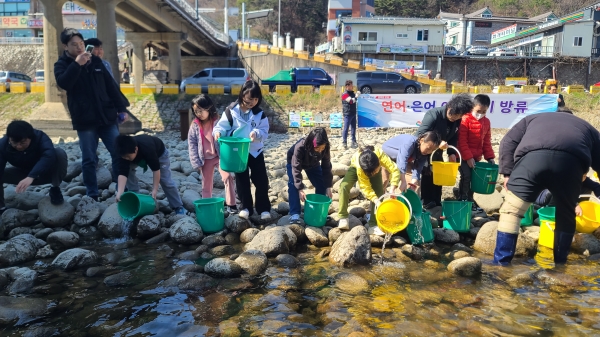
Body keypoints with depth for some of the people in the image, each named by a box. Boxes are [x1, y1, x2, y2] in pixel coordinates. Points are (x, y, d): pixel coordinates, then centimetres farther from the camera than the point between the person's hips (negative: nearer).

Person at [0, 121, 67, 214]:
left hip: (46, 172, -3)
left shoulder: (40, 137, -29)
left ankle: (55, 190, -15)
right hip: (23, 174, 3)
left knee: (59, 153, -31)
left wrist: (31, 176, -59)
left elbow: (49, 156, -48)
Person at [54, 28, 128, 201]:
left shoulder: (96, 61, 10)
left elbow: (111, 86, 12)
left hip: (107, 117, 3)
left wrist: (121, 108, 7)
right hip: (84, 121, -3)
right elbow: (63, 83, -20)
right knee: (89, 160, 2)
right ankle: (92, 196, 14)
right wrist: (77, 64, -26)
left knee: (119, 154, 3)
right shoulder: (62, 65, 1)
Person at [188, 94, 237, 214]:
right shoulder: (195, 125, -3)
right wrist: (196, 163, -5)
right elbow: (192, 145, -1)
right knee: (206, 184, 11)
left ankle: (231, 204, -6)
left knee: (228, 177, -16)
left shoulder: (218, 121, -8)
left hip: (220, 156, -2)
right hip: (205, 159, 2)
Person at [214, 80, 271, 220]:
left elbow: (265, 132, -5)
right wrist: (218, 132, -31)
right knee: (242, 180, 9)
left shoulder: (260, 114, -3)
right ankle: (246, 207, 22)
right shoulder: (231, 111, -9)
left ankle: (264, 208, 16)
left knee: (261, 180, 4)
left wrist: (257, 133, -25)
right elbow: (222, 126, -9)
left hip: (255, 151, 1)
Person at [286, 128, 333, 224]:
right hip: (294, 162, -4)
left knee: (322, 184, -4)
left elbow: (327, 167, -19)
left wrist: (328, 187, -21)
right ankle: (294, 214, -18)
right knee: (293, 185, -22)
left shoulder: (324, 149, -31)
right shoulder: (300, 147, -44)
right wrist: (300, 189, -46)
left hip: (313, 164, 4)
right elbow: (296, 168, -41)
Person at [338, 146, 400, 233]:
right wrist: (377, 201, -46)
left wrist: (393, 189, -56)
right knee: (344, 186, -27)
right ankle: (343, 218, -19)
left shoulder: (380, 154, -44)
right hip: (355, 166, -2)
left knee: (379, 193, -16)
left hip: (373, 167, 2)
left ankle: (374, 224, -8)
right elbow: (366, 188, -36)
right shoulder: (359, 168, -43)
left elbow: (395, 170, -46)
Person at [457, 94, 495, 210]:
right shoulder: (466, 119, -14)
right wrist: (468, 157, -19)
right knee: (466, 177, -9)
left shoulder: (486, 122, 6)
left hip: (476, 157, 6)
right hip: (464, 157, -6)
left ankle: (470, 200, 23)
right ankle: (462, 200, 2)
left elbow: (487, 142, 12)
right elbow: (462, 141, -16)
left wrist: (490, 157, 5)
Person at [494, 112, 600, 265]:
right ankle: (559, 263, 34)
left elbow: (508, 142, 24)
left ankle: (501, 263, 10)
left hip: (532, 156, -1)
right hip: (571, 161, 1)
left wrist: (507, 173, 20)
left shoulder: (533, 118, 41)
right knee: (566, 215, 22)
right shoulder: (587, 127, 41)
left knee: (511, 209, 10)